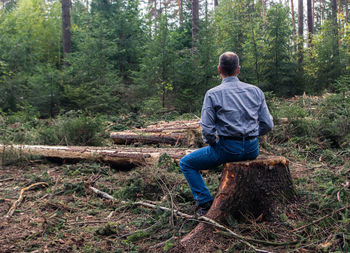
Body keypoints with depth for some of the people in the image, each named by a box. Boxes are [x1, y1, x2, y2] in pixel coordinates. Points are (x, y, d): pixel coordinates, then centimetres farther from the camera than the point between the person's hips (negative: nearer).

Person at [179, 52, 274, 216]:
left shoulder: (212, 94, -7)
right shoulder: (255, 91, 4)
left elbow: (207, 130, -13)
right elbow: (268, 125, 4)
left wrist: (214, 144, 7)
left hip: (227, 148, -5)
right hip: (252, 150, 5)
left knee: (186, 163, 14)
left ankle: (205, 202, 6)